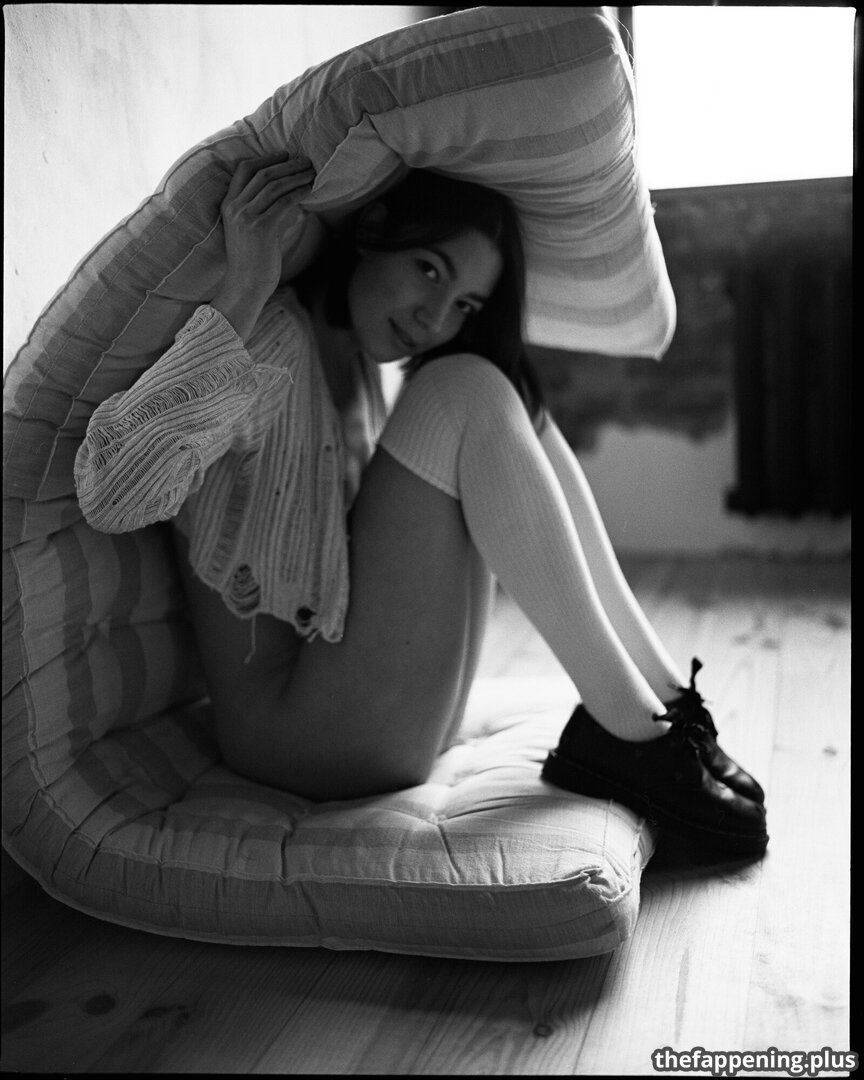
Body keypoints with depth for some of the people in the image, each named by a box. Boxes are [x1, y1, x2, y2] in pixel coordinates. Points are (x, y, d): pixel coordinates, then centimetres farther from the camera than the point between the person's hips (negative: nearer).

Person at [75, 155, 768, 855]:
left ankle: (660, 691, -4)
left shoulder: (361, 361, 13)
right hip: (292, 735, -9)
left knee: (516, 407, 4)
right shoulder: (272, 335, -13)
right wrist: (243, 293, -31)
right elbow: (111, 495, -27)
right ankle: (626, 732, -15)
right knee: (466, 392, -20)